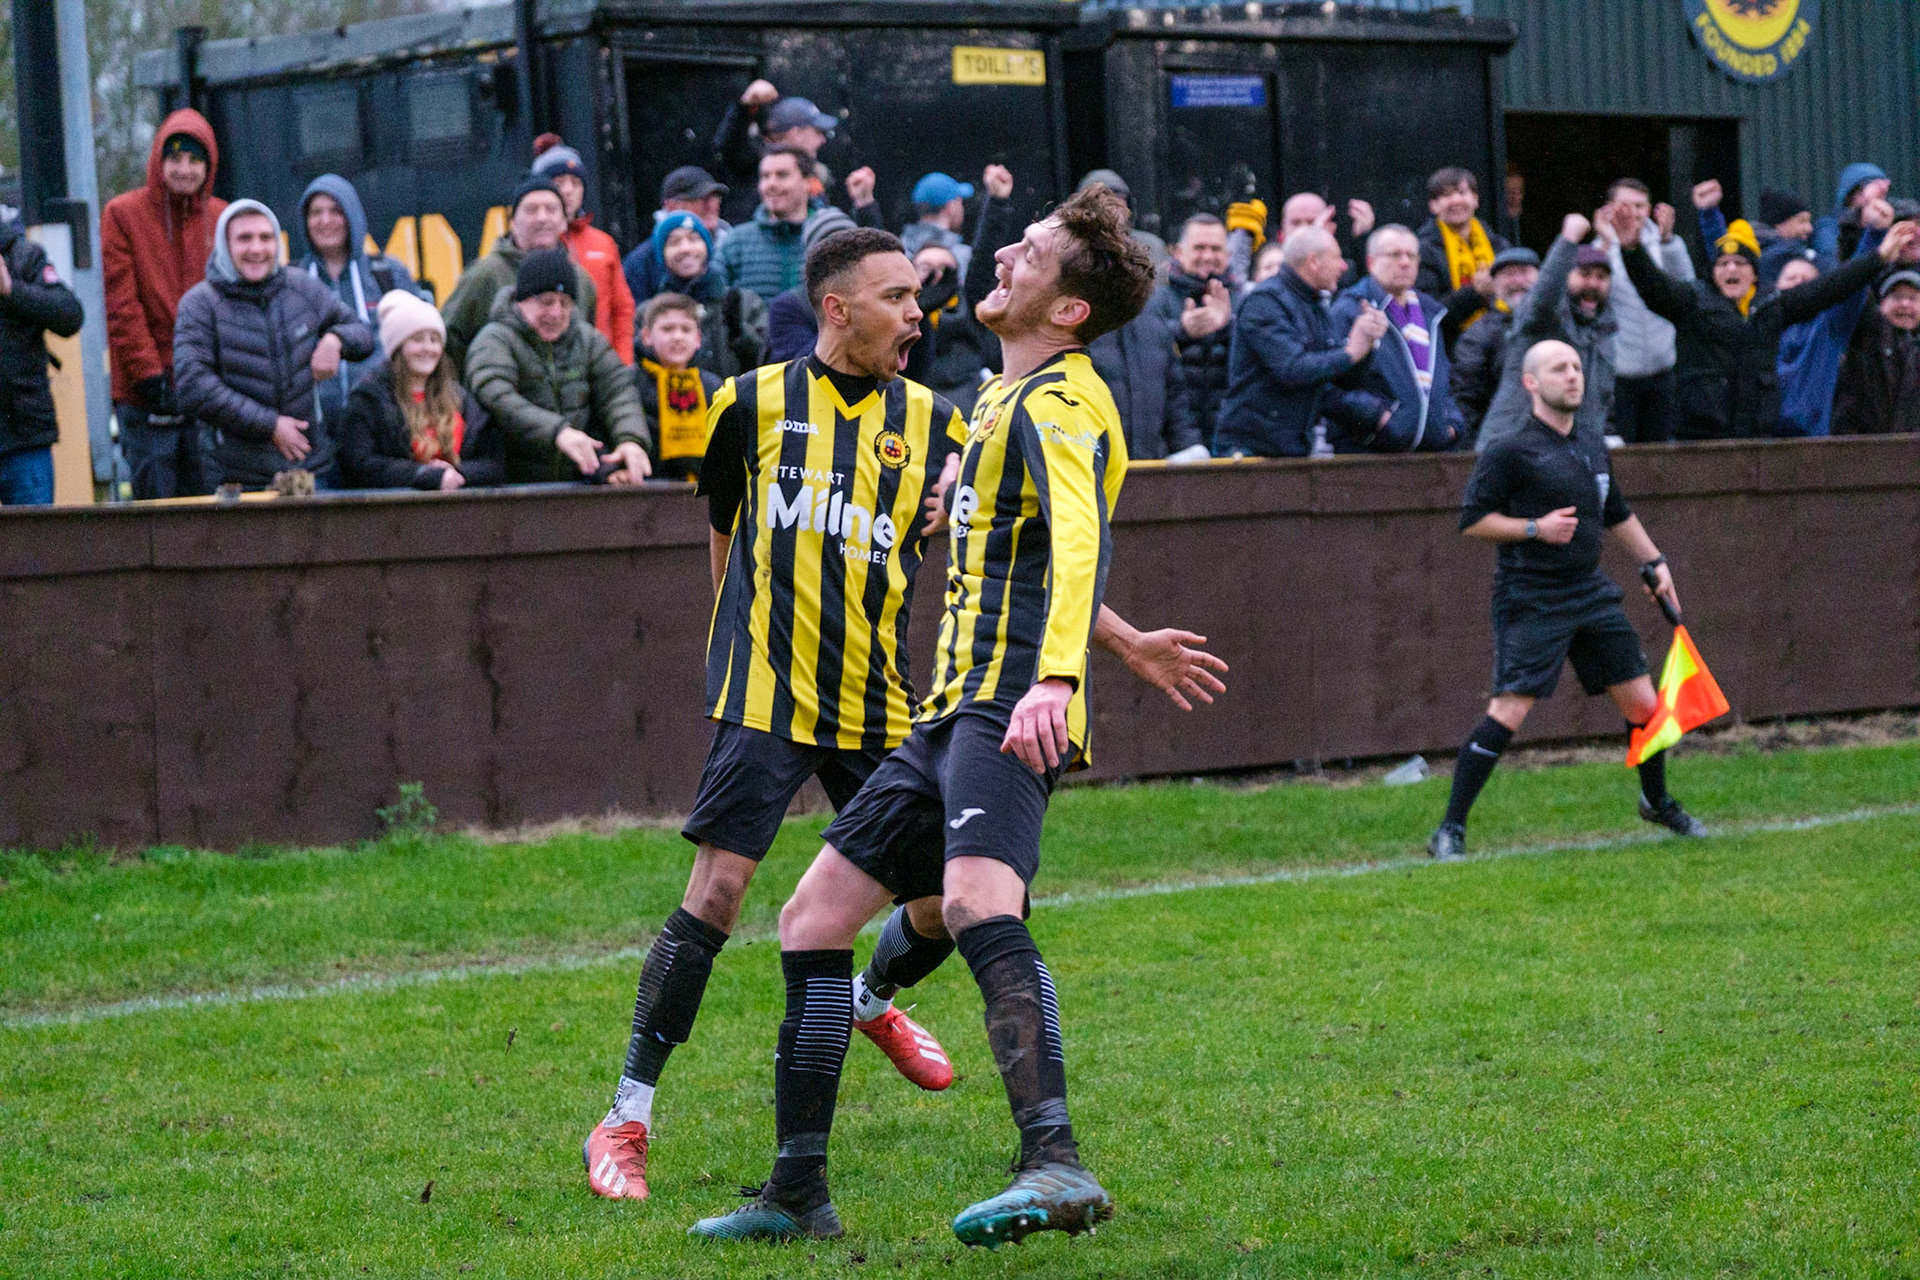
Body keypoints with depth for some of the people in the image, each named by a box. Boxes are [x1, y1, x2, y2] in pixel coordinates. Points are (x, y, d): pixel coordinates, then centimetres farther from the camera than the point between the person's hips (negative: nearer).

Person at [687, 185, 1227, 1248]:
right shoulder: (1005, 397, 22)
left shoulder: (1058, 402, -9)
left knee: (974, 902, -33)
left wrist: (1053, 681, -40)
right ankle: (798, 1194, 16)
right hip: (950, 713, 10)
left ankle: (1055, 1167, -44)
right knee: (812, 921, 9)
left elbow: (1076, 541, -28)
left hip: (1009, 713, -10)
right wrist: (1129, 644, 41)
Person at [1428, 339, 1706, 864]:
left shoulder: (1593, 447, 14)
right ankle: (1450, 831, -9)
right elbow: (1472, 520, -10)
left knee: (1642, 701, 8)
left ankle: (1657, 802, 34)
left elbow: (1618, 514, 28)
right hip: (1531, 598, -7)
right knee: (1509, 710, -15)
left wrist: (1655, 561, 27)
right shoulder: (1509, 452, -9)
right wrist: (1535, 528, -18)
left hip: (1590, 590, 7)